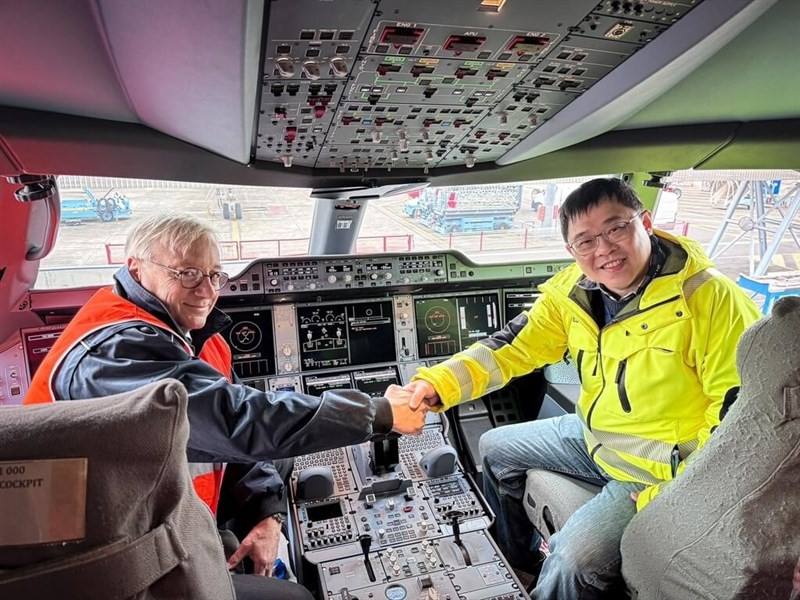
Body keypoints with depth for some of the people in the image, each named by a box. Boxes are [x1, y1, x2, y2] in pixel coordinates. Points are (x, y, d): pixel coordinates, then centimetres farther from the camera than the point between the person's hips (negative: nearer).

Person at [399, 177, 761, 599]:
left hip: (662, 466, -6)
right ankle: (515, 563, 39)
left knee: (574, 559, -24)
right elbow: (513, 347, -8)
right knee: (495, 448, 17)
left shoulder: (710, 298, -25)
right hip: (592, 436, 7)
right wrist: (436, 383, -23)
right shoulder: (572, 292, -10)